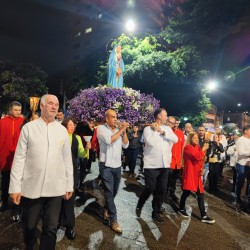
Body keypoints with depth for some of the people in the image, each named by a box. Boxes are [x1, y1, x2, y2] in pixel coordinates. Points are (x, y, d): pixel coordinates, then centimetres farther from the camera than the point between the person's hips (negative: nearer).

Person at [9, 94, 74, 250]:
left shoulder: (62, 130, 3)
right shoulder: (29, 127, -2)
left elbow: (67, 159, 5)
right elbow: (19, 157, -3)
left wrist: (69, 184, 6)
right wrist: (15, 186, -6)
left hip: (56, 188, 1)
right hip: (31, 187, 0)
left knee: (51, 228, 11)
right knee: (29, 226, 19)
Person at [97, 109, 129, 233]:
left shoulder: (118, 130, 6)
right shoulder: (101, 128, -7)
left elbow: (125, 145, 2)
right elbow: (109, 140, -23)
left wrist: (124, 131, -8)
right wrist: (121, 130, -16)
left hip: (117, 165, 5)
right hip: (106, 165, -5)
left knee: (114, 191, 19)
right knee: (109, 192, -1)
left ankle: (106, 208, 44)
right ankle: (113, 220, 8)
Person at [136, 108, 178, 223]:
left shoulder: (167, 128, 9)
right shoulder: (148, 129, -5)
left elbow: (175, 139, -7)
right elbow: (151, 142, -21)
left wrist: (161, 131, -10)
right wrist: (155, 130, -8)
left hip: (165, 165, 5)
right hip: (151, 165, -5)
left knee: (162, 190, 9)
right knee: (149, 189, 1)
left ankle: (156, 213, 25)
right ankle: (139, 206, 28)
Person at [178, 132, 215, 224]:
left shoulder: (197, 147, 13)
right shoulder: (188, 148, -12)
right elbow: (197, 157, -25)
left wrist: (202, 169, 5)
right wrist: (204, 149, -13)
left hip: (197, 174, 8)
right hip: (189, 174, -8)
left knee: (201, 194, 5)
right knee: (186, 192, 5)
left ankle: (203, 216, 9)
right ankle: (181, 209, 26)